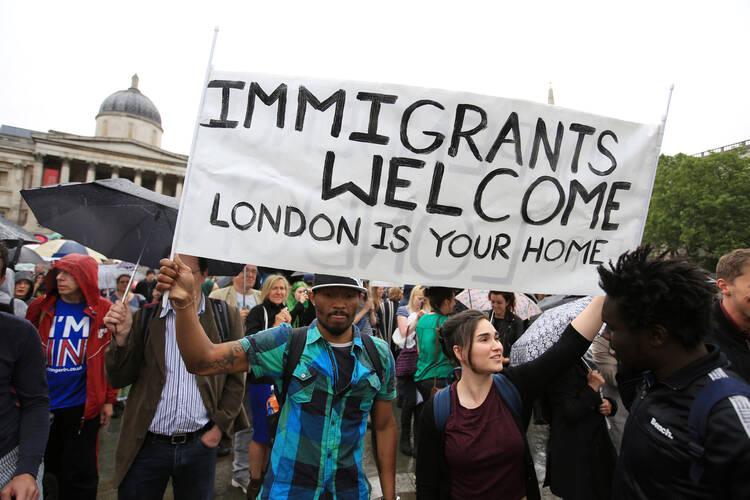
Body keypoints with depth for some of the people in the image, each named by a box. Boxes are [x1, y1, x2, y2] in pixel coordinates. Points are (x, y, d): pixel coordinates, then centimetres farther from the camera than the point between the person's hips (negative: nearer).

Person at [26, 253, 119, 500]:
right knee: (42, 470, 16)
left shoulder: (104, 311, -5)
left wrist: (109, 399, -2)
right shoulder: (39, 308, 0)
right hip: (42, 405, 3)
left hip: (83, 406, -2)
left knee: (79, 476, 6)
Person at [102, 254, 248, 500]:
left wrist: (220, 426, -3)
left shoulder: (226, 317, -1)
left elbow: (236, 380, 3)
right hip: (146, 445, 1)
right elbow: (119, 379, 0)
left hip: (200, 444, 0)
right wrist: (122, 336, -15)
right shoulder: (144, 318, 1)